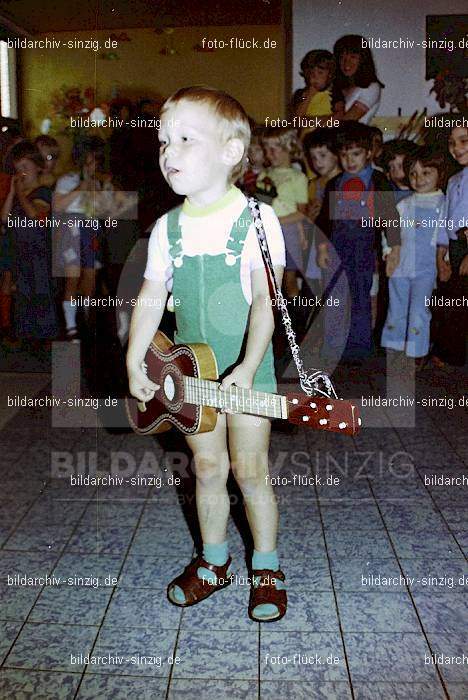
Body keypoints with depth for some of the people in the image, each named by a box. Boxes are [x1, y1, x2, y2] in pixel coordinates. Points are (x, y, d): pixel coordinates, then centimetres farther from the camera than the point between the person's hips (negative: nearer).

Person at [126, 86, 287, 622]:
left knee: (249, 469, 5)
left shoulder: (255, 219, -12)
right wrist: (135, 363, -4)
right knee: (207, 467, 14)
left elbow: (266, 299, -18)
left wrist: (246, 368, -27)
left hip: (246, 369, -4)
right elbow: (151, 297, 5)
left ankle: (267, 569, 25)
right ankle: (214, 562, 33)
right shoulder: (168, 227, 1)